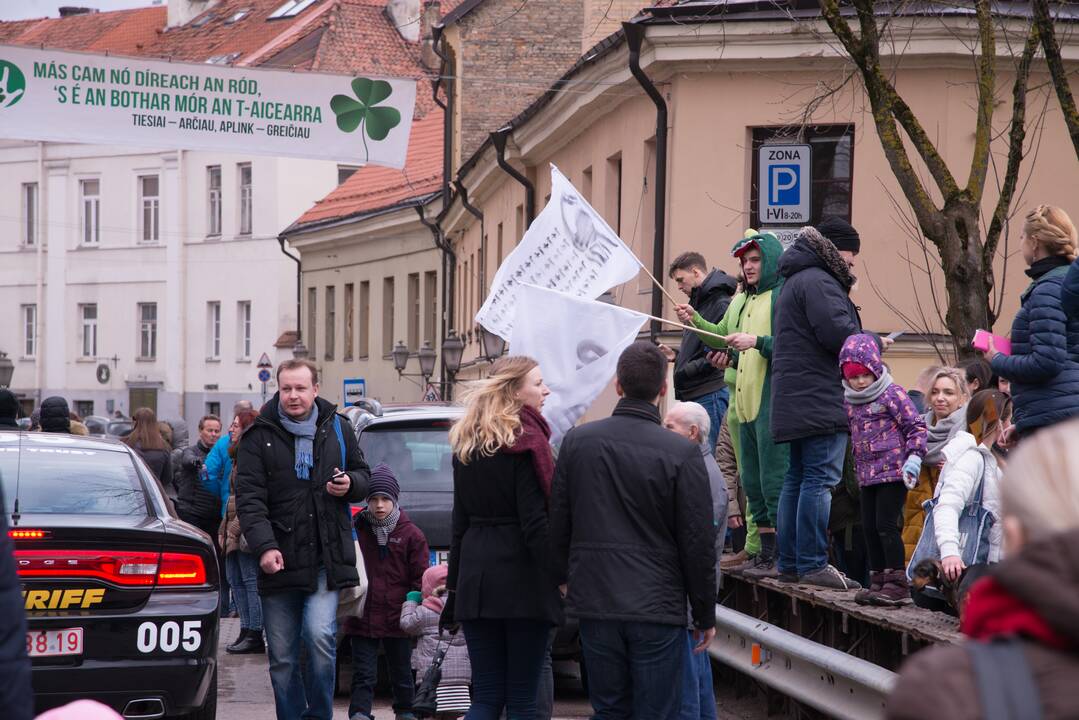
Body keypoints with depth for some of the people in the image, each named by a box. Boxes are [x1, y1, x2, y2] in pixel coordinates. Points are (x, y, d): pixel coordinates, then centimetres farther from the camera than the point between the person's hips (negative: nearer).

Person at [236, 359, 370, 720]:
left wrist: (350, 484, -3)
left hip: (326, 560, 0)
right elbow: (249, 497, -6)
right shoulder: (259, 436, 1)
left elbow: (363, 476, 21)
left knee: (320, 635, -17)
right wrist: (264, 547, -19)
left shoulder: (337, 429, 9)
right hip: (280, 561, 0)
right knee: (282, 657, 4)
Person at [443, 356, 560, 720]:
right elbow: (534, 522, -15)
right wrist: (559, 576, -13)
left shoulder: (466, 445, 12)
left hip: (476, 578, 6)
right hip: (523, 580, -6)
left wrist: (455, 584, 18)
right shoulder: (526, 441, -9)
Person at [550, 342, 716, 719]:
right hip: (657, 607, -3)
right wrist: (705, 616, 4)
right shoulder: (681, 453, -9)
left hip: (594, 604, 3)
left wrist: (563, 580, 23)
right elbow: (698, 544, -6)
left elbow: (558, 528, 8)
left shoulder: (576, 441, 1)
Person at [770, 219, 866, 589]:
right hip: (820, 402, -11)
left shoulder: (796, 282, 24)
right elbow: (839, 334, -21)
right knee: (820, 478, -12)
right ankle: (813, 563, -14)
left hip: (796, 402, 11)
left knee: (797, 477, 13)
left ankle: (790, 560, 15)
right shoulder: (817, 282, -12)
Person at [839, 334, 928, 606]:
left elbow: (916, 426, -8)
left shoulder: (891, 394, -7)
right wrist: (857, 469, 23)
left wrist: (914, 457, -17)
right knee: (869, 527, 8)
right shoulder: (851, 401, 14)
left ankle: (897, 582, -6)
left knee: (885, 524, -11)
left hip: (892, 471, -8)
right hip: (866, 475, 8)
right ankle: (878, 580, 16)